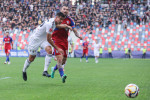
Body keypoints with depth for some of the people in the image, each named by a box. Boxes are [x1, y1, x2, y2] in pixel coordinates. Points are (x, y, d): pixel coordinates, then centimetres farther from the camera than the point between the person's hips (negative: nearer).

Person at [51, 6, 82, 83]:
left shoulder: (69, 20, 7)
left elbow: (74, 30, 2)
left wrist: (78, 36, -17)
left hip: (65, 40, 4)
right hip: (57, 40, -4)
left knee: (64, 60, 7)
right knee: (60, 58, -19)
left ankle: (54, 69, 34)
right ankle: (62, 75, -17)